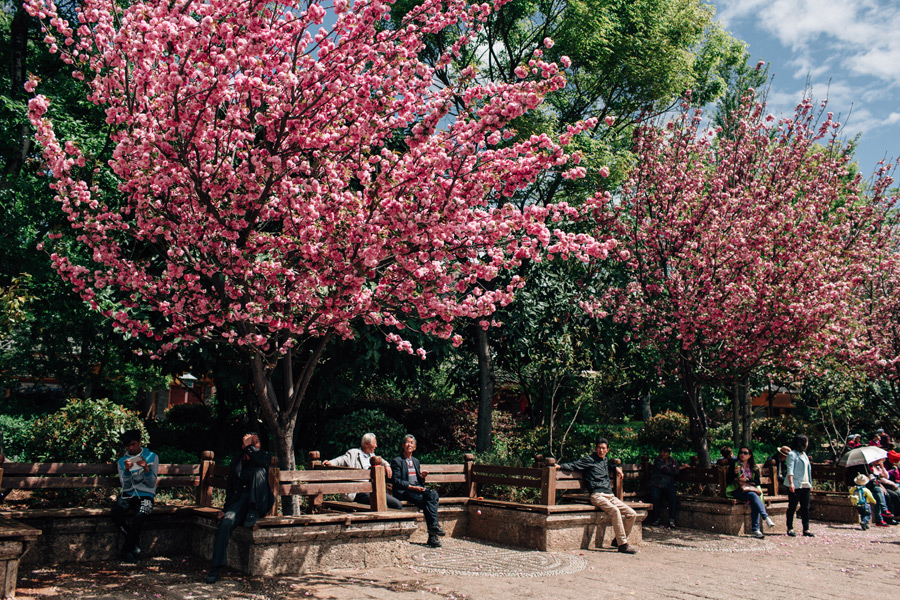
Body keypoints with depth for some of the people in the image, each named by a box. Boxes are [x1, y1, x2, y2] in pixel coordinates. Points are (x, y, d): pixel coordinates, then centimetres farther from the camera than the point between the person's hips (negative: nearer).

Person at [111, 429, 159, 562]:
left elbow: (152, 484, 0)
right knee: (116, 512, -31)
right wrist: (127, 470, -16)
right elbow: (125, 486, 2)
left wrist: (146, 469, -17)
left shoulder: (152, 457, 7)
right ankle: (135, 544, -10)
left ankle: (127, 549, -11)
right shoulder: (122, 461, 14)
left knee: (140, 516, -34)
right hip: (128, 495, 2)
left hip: (145, 495, -2)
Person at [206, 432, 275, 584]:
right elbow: (230, 486, 13)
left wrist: (249, 446, -11)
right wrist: (226, 508, 2)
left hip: (259, 501, -2)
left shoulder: (265, 456, 7)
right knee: (227, 521, -29)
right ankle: (216, 567, -27)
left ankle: (254, 511, -20)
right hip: (240, 498, 2)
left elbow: (260, 462, -20)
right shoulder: (236, 460, 14)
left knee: (259, 471, -28)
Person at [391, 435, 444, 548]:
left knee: (434, 494, -26)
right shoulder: (397, 461, 3)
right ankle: (432, 536, -26)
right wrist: (411, 487, -17)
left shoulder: (416, 461, 24)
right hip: (404, 492, -6)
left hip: (418, 489, 6)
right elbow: (395, 481, -7)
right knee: (428, 501, -29)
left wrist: (422, 477, 3)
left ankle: (433, 526, -30)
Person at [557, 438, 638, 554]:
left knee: (632, 514, -4)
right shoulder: (589, 459, 4)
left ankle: (618, 540, 10)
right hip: (597, 495, -8)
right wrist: (560, 466, -18)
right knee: (614, 510, -33)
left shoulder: (606, 461, 24)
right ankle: (622, 545, -26)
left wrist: (615, 468, 30)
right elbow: (574, 465, -3)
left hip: (610, 495, 8)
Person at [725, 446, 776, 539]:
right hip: (737, 490, -2)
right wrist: (735, 473, -14)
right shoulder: (734, 465, 9)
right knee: (753, 495, -33)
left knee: (754, 503, -31)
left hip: (751, 489, 2)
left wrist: (747, 480, -7)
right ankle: (766, 517, -39)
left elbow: (757, 482, 9)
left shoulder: (754, 468, 17)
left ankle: (755, 530, -32)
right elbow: (728, 480, 4)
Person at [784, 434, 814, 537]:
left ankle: (806, 529, 13)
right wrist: (791, 483, -22)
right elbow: (790, 470, -14)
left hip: (805, 486, 8)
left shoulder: (804, 454, 17)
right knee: (792, 507, -1)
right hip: (795, 486, -8)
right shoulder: (792, 454, -8)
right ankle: (790, 529, 5)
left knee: (805, 508, 8)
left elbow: (807, 470, 22)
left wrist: (810, 484, 19)